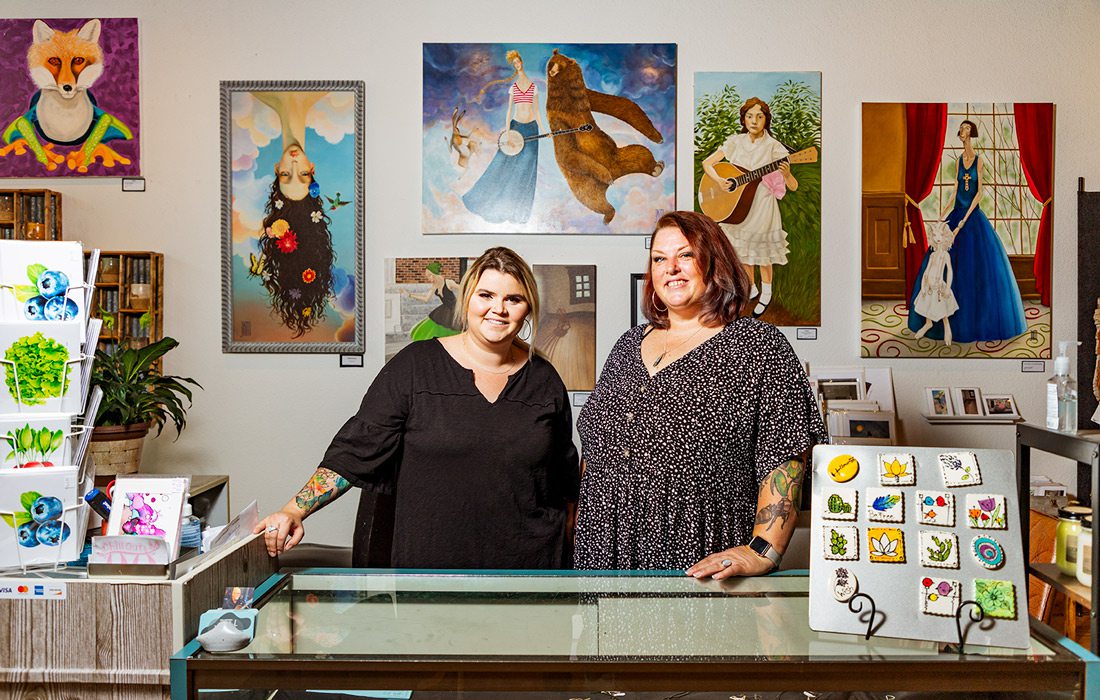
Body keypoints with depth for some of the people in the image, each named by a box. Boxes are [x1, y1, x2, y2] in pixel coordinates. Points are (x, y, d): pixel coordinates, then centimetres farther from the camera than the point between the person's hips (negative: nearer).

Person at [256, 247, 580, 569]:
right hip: (424, 559, -2)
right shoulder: (413, 367, -3)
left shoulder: (544, 381, 5)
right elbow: (356, 449, -6)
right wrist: (294, 510, -16)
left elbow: (564, 485, 13)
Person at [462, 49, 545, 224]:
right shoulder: (513, 87, 5)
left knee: (527, 170, 2)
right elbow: (509, 111, 2)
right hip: (516, 126, -1)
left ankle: (519, 210, 11)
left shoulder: (534, 87, 5)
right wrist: (507, 132, -8)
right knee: (504, 165, -3)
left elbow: (537, 111, 7)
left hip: (531, 128, 1)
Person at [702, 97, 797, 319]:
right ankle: (750, 289, 38)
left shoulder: (773, 147, -10)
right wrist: (719, 180, -18)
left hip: (762, 207, -3)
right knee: (742, 253, 16)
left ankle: (766, 295, 28)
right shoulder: (735, 142, -1)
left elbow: (793, 187, -12)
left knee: (762, 255, 6)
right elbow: (707, 163, 1)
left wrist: (786, 174, -35)